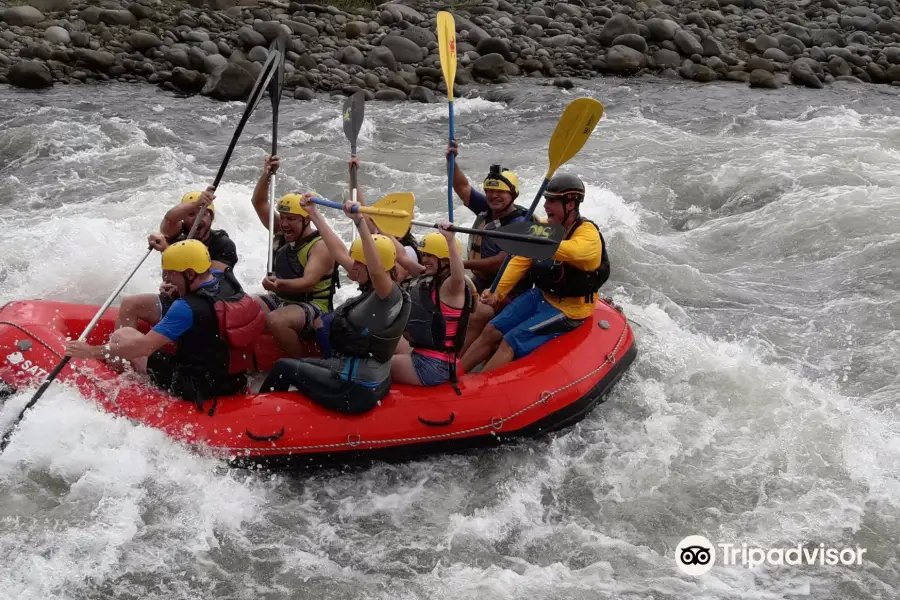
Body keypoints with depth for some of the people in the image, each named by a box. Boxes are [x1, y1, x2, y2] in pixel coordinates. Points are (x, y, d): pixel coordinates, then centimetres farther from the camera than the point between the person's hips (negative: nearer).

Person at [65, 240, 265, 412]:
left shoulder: (187, 308, -25)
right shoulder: (227, 283, -3)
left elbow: (144, 347, -23)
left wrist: (92, 352, -16)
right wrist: (167, 249, 26)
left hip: (196, 390, -8)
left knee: (122, 336, 4)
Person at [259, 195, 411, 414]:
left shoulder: (390, 294, -20)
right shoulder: (372, 289, 4)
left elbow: (376, 270, -44)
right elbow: (339, 252, 10)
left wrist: (360, 221, -48)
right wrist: (314, 214, 13)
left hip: (356, 391, -9)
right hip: (368, 382, 9)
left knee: (284, 367, 8)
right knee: (298, 364, 25)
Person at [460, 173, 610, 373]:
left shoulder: (588, 233, -19)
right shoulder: (545, 227, 3)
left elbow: (572, 251, -43)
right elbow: (521, 261, -2)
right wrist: (498, 292, -14)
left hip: (569, 309, -7)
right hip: (541, 296, 7)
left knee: (510, 343, -19)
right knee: (491, 331, -4)